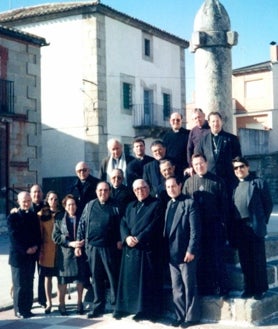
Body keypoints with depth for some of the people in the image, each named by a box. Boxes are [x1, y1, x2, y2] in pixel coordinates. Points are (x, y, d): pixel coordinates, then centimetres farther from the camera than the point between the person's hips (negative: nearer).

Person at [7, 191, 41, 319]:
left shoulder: (34, 216, 10)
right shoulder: (13, 217, -4)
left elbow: (38, 234, 11)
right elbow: (13, 237, -9)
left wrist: (36, 247, -6)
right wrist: (25, 250, -14)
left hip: (32, 255, 4)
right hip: (18, 255, -4)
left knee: (29, 284, 8)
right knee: (19, 285, 1)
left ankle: (27, 309, 15)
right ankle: (19, 310, 9)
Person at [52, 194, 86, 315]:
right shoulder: (59, 218, 2)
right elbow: (55, 236, -3)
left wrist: (83, 242, -13)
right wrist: (70, 243, -13)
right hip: (64, 253, -1)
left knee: (80, 279, 6)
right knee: (63, 279, 3)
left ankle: (79, 303, 21)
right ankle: (62, 304, 16)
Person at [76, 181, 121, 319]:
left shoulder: (115, 207, 1)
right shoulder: (89, 206, 9)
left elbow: (120, 225, 1)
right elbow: (82, 225, 10)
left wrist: (119, 240, -10)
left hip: (109, 247, -3)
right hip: (92, 246, 3)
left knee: (112, 276, 2)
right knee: (96, 277, 9)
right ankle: (98, 306, 18)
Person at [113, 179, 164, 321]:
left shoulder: (156, 205, 1)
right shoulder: (130, 206, 20)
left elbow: (154, 226, -9)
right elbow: (123, 223, 10)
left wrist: (139, 239, -16)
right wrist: (127, 237, -11)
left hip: (147, 248, -5)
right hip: (130, 248, 6)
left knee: (146, 280, -4)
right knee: (128, 278, 7)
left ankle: (146, 310, 1)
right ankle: (125, 307, 14)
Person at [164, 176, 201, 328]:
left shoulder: (189, 203, -9)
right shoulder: (168, 204, 14)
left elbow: (195, 230, -14)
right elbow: (167, 228, 15)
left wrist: (191, 250, -19)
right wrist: (166, 250, 8)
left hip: (186, 252, -7)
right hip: (172, 253, 7)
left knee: (189, 286, 3)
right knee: (176, 287, 12)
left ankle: (191, 316, 12)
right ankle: (180, 315, 20)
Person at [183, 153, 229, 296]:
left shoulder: (217, 181, 2)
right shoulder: (188, 182, 7)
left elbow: (224, 204, 1)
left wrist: (223, 222, -5)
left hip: (215, 225, -2)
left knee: (217, 257, -1)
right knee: (201, 258, 7)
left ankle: (222, 288, 9)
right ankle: (205, 288, 17)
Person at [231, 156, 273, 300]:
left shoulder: (258, 182, 1)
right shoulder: (234, 186, 13)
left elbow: (268, 203, 2)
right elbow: (231, 207, 15)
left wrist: (262, 221, 0)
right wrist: (233, 226, 6)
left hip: (255, 227, -4)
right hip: (239, 228, 4)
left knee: (258, 260, 2)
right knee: (245, 260, 9)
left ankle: (260, 289, 10)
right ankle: (249, 288, 18)